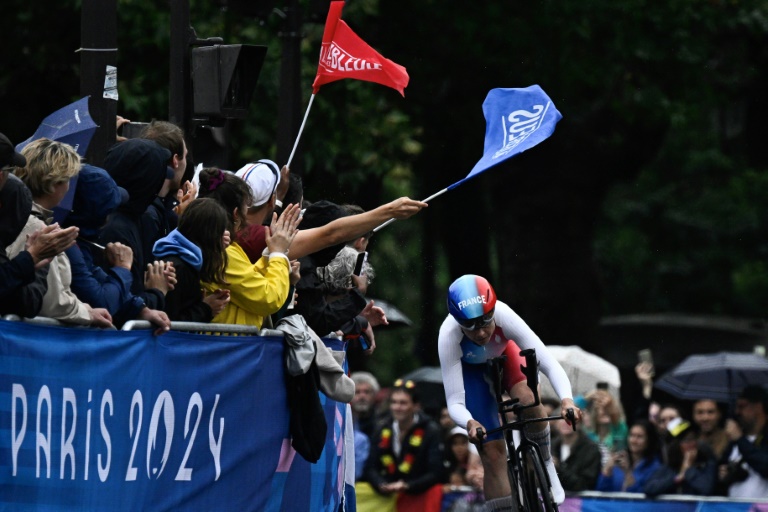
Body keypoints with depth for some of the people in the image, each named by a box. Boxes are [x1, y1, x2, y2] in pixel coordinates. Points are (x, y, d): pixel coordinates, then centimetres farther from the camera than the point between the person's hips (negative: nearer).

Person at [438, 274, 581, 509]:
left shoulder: (504, 317, -39)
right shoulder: (449, 336, -39)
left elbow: (550, 364, -41)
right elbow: (455, 402, -37)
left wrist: (566, 399, -59)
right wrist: (469, 423, -59)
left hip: (504, 353, 1)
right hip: (469, 369, -1)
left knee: (528, 399, -33)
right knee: (493, 453, -10)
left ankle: (546, 468, -9)